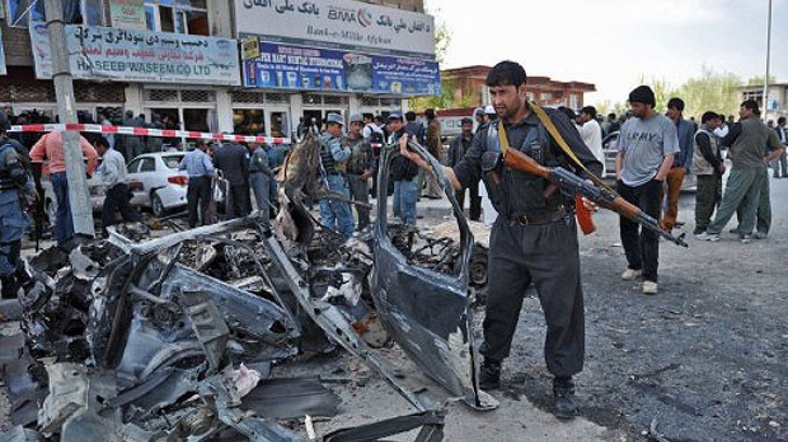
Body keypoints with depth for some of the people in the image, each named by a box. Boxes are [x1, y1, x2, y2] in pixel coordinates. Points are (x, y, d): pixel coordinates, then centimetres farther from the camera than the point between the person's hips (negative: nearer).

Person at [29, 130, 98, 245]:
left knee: (61, 208, 14)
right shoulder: (76, 137, -3)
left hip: (55, 175, 4)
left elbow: (34, 154, 10)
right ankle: (71, 238, -3)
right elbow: (93, 155, -12)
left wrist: (47, 170, 12)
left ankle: (61, 240, 16)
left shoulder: (48, 137, 10)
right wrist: (89, 172, 0)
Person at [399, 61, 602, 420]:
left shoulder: (552, 122, -4)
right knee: (499, 303, 13)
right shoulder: (488, 135, 9)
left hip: (552, 232, -4)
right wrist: (422, 161, -8)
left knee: (562, 308, 5)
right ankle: (490, 369, 32)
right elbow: (460, 177, 4)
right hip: (508, 232, 4)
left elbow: (590, 165, -3)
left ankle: (563, 382, 22)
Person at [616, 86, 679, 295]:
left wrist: (657, 180, -13)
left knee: (649, 230, -7)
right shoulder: (628, 124, 13)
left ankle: (650, 276, -3)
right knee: (627, 228, 12)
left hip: (649, 184, -5)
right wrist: (618, 175, 7)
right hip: (626, 184, 6)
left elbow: (669, 157, -5)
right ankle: (634, 265, 29)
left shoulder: (664, 124, -2)